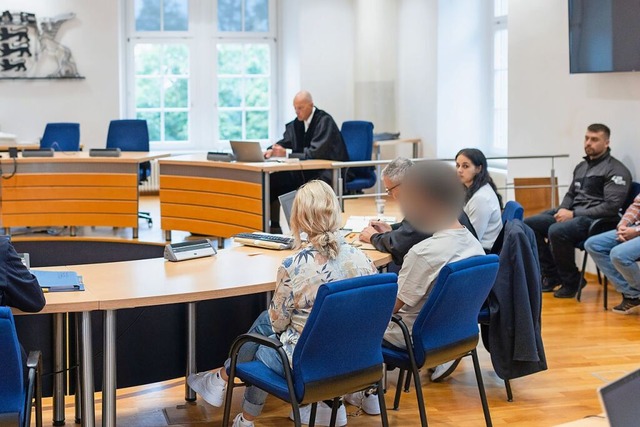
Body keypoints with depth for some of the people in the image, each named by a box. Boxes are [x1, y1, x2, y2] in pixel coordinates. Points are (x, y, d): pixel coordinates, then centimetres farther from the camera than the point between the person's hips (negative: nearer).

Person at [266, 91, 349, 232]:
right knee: (273, 179, -7)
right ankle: (273, 224, 0)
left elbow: (315, 153, -24)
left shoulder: (324, 121, -16)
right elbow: (285, 142, 10)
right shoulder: (297, 122, 8)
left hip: (329, 171, -8)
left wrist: (286, 154, -26)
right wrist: (271, 151, -14)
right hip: (307, 170, 8)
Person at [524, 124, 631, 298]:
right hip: (571, 214, 9)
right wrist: (562, 210, 1)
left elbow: (611, 207, -16)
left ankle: (571, 282, -13)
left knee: (557, 231, -34)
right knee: (529, 224, -4)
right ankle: (552, 276, 2)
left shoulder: (616, 170, -7)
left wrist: (574, 214, -18)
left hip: (595, 220, -9)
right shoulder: (581, 166, 19)